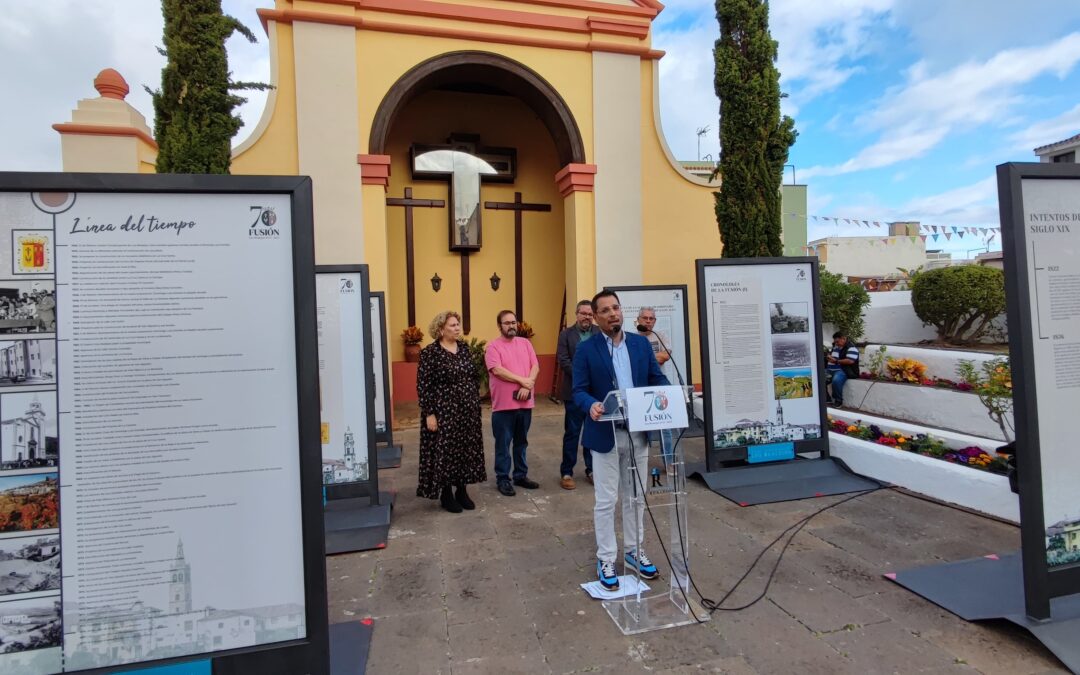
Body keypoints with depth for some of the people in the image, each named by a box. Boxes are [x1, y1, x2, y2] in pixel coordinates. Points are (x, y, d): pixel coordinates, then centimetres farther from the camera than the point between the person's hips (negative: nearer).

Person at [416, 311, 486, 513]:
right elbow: (423, 385, -12)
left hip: (467, 410, 6)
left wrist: (475, 401, 12)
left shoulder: (464, 348, 7)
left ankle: (462, 490, 26)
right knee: (445, 451, 3)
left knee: (466, 449, 11)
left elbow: (475, 376, 14)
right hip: (444, 412, -6)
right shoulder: (430, 352, -11)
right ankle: (446, 493, 19)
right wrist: (429, 413, -15)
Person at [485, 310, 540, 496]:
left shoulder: (525, 343, 10)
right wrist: (523, 381, -15)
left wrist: (528, 385, -14)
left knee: (522, 442, 15)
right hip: (503, 403, -5)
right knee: (503, 443, 4)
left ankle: (521, 475, 28)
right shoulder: (493, 346, -5)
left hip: (525, 402, 5)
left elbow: (535, 366, 3)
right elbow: (497, 370, -17)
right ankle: (502, 479, 16)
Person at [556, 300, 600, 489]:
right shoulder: (566, 334, 2)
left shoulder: (600, 333, 7)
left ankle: (592, 469, 23)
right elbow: (563, 360, -7)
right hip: (574, 391, -2)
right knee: (572, 433, 4)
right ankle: (567, 472, 14)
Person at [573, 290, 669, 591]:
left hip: (638, 432, 4)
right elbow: (579, 390, -9)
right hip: (606, 434, -4)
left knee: (635, 496, 17)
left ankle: (633, 550, 34)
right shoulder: (586, 349, -6)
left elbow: (657, 378, 7)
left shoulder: (641, 343, 6)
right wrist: (591, 405, -30)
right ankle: (605, 559, 21)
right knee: (606, 501, 6)